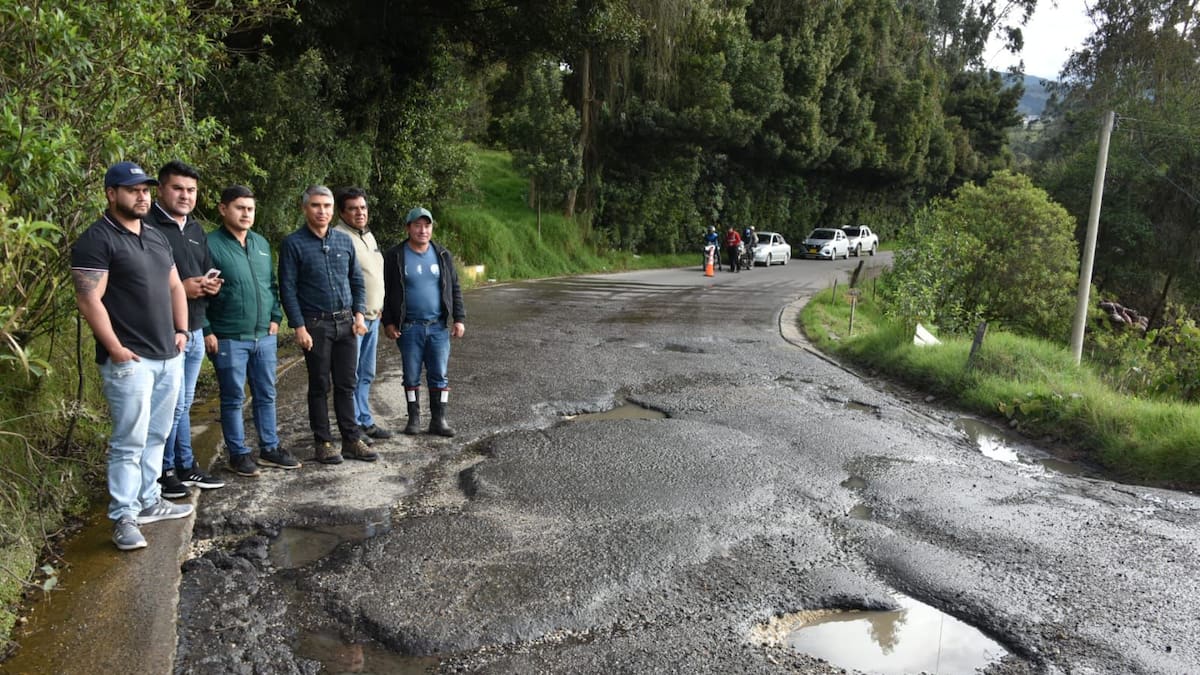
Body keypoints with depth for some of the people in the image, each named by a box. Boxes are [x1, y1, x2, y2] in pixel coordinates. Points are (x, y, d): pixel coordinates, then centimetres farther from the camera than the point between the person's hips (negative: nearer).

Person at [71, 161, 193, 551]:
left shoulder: (157, 238, 16)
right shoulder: (96, 240, -10)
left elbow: (174, 287, 22)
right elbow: (88, 299, -15)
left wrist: (181, 330, 12)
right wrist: (114, 348, -18)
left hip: (169, 357, 8)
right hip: (130, 360, -8)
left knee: (156, 436, 14)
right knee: (129, 441, -4)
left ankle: (148, 501, 25)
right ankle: (124, 518, 3)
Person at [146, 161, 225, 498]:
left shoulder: (196, 229, 16)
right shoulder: (147, 225, -11)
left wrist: (211, 285, 4)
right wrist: (179, 288, -20)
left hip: (195, 331, 8)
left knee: (184, 404, 16)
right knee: (173, 404, -4)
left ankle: (186, 467, 25)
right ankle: (165, 471, 11)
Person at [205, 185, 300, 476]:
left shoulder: (261, 243, 11)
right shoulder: (211, 245, -9)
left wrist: (275, 317, 9)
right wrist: (207, 331, -12)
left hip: (264, 336, 6)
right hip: (229, 339, -6)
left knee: (266, 395, 13)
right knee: (233, 398, 5)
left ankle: (270, 449, 24)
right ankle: (238, 454, 17)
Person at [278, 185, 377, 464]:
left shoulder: (344, 241, 8)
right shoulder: (293, 243, -4)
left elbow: (357, 280, 13)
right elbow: (287, 289, -7)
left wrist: (359, 315, 2)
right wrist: (299, 327, -12)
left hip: (346, 323, 4)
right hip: (315, 325, -4)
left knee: (346, 385, 8)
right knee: (319, 386, 5)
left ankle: (352, 440, 16)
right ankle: (323, 443, 15)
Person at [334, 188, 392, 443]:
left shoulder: (369, 235, 16)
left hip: (372, 317, 9)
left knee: (366, 374, 16)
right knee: (350, 375, -1)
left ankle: (365, 422, 26)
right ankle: (353, 425, 8)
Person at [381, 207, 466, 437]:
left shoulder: (442, 255, 7)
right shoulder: (395, 256, -2)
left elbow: (455, 289, 11)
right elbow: (385, 292, 0)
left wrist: (459, 319, 4)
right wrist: (388, 322, -5)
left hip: (438, 326, 2)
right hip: (409, 328, -2)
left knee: (439, 375, 3)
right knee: (411, 376, 6)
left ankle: (438, 420, 11)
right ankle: (414, 418, 19)